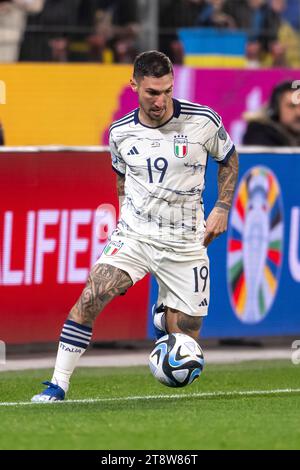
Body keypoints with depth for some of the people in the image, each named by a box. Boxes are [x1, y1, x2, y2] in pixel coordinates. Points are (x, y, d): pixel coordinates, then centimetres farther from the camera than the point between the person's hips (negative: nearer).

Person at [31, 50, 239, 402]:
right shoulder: (121, 132, -2)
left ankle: (163, 315, 39)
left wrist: (222, 208, 1)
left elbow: (228, 159, 10)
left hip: (184, 244, -1)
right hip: (133, 237, 1)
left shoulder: (203, 121, -9)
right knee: (90, 297, -24)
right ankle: (58, 384, -16)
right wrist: (126, 212, 9)